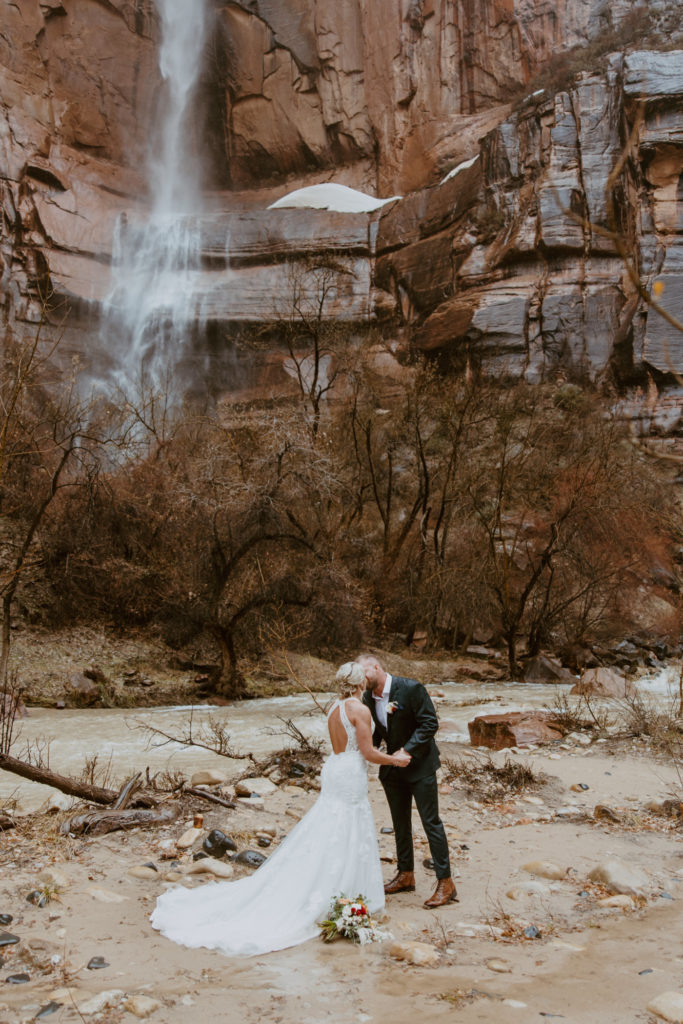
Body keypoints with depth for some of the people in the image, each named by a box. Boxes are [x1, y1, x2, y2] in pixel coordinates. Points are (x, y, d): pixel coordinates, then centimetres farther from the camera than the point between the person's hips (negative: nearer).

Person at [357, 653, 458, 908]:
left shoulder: (410, 688, -20)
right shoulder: (368, 698, -1)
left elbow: (430, 723, -18)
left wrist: (407, 750, -25)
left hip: (419, 764, -6)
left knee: (431, 822, -3)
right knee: (400, 823, 16)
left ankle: (445, 883, 5)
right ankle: (406, 876, 30)